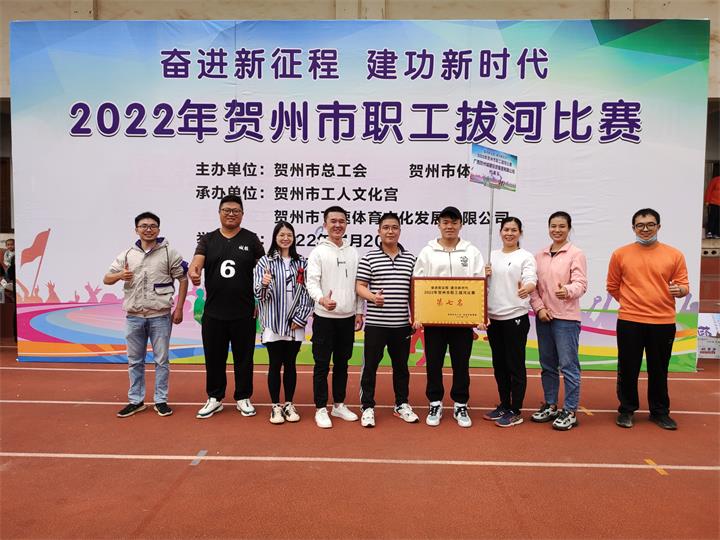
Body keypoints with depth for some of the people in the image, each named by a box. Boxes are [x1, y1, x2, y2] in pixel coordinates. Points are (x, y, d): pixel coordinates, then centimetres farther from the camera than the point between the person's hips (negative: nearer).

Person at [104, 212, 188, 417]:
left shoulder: (169, 253, -2)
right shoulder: (127, 254, 6)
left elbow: (183, 279, 2)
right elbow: (106, 279, 9)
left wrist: (179, 309, -3)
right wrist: (120, 275, -14)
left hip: (160, 316, -3)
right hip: (134, 317, 3)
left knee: (161, 360, 5)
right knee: (135, 360, 12)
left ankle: (161, 400, 18)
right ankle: (136, 401, 25)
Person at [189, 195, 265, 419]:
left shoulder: (251, 239, 3)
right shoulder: (208, 240, 6)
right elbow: (197, 261, -10)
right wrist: (193, 272, -33)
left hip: (244, 314, -1)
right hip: (213, 313, 1)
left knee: (243, 358, 9)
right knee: (214, 358, 11)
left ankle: (243, 398, 24)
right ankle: (214, 399, 26)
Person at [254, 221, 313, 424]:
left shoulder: (302, 263, 5)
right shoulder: (265, 261, -1)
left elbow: (307, 293, 4)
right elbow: (258, 294, -4)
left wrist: (300, 318, -3)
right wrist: (264, 284, -27)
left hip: (295, 324, 2)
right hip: (273, 323, -2)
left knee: (290, 364, 11)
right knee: (275, 364, 6)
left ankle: (289, 405, 22)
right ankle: (275, 406, 17)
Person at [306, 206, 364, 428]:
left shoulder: (353, 253, 8)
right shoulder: (318, 252, -5)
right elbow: (312, 282, -15)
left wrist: (359, 312, 8)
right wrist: (322, 299, -35)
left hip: (348, 317, 4)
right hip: (325, 317, -4)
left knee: (342, 363, 14)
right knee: (322, 364, 2)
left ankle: (339, 405, 26)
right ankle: (321, 409, 13)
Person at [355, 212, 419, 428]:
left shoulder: (410, 259, 7)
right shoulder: (369, 258, -2)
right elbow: (360, 287, -3)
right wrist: (372, 297, -23)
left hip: (402, 323, 3)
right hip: (375, 323, -3)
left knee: (401, 365, 15)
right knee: (370, 365, 3)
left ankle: (402, 404, 30)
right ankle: (368, 407, 16)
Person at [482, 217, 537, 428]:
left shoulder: (526, 256, -5)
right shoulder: (492, 255, 12)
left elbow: (531, 280, -21)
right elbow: (485, 284, 19)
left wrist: (527, 288, -44)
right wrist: (484, 276, -3)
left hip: (515, 317, -6)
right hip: (493, 317, 6)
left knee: (515, 366, 1)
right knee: (499, 365, 14)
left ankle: (515, 412, 11)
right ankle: (504, 406, 27)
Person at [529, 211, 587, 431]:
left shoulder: (576, 254, -4)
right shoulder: (539, 256, 12)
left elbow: (581, 283, -13)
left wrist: (567, 291, -34)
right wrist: (539, 307, -4)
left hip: (566, 318, -5)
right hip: (543, 317, 6)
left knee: (568, 365, -2)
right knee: (547, 365, 14)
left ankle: (570, 412, 7)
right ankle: (550, 405, 26)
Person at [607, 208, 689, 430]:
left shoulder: (674, 255, 2)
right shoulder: (620, 254, 1)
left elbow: (684, 285, 5)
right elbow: (612, 286, 8)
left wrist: (679, 290, -16)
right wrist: (631, 302, 8)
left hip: (663, 322, 1)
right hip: (629, 322, 0)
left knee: (659, 370, 11)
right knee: (628, 369, 7)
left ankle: (660, 411, 28)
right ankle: (626, 410, 23)